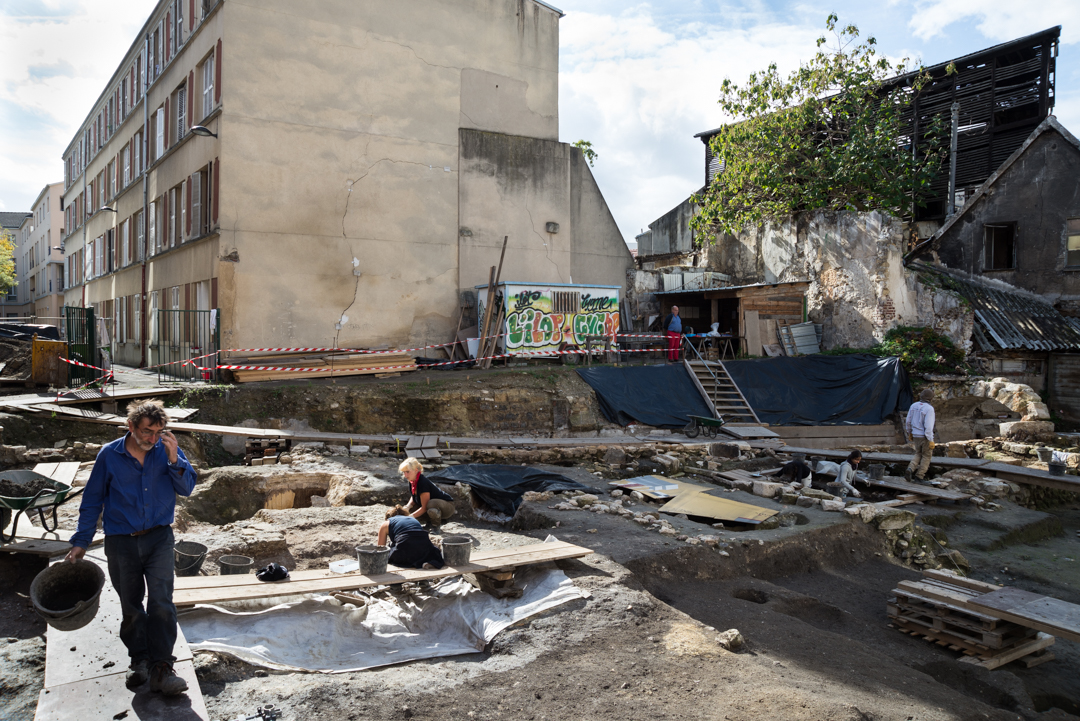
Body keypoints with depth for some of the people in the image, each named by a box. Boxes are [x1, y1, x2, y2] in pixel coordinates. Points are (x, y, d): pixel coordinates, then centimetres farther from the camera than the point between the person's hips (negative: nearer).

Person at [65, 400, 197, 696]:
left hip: (158, 538, -1)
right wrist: (81, 541, 6)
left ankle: (161, 668, -5)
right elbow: (92, 500, 5)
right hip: (121, 541, 1)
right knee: (130, 605, 11)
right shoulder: (109, 455, -4)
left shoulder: (167, 450, -3)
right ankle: (139, 660, 30)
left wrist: (174, 460, -21)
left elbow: (186, 488, -5)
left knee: (161, 601, -10)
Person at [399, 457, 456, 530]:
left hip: (448, 506, -9)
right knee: (411, 509, -4)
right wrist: (408, 506, -9)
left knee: (431, 504, -40)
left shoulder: (423, 483, -29)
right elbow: (414, 497, 11)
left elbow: (424, 507, -27)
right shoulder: (412, 482, -4)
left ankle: (436, 525, -11)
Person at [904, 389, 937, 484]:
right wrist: (931, 441, -20)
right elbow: (928, 426, -24)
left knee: (919, 454, 20)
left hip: (916, 436, 6)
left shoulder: (914, 406, 1)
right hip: (926, 436, -6)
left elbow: (908, 421, 6)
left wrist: (909, 433, 19)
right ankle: (919, 476, 11)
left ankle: (910, 470, -4)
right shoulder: (929, 409, -19)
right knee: (926, 456, 12)